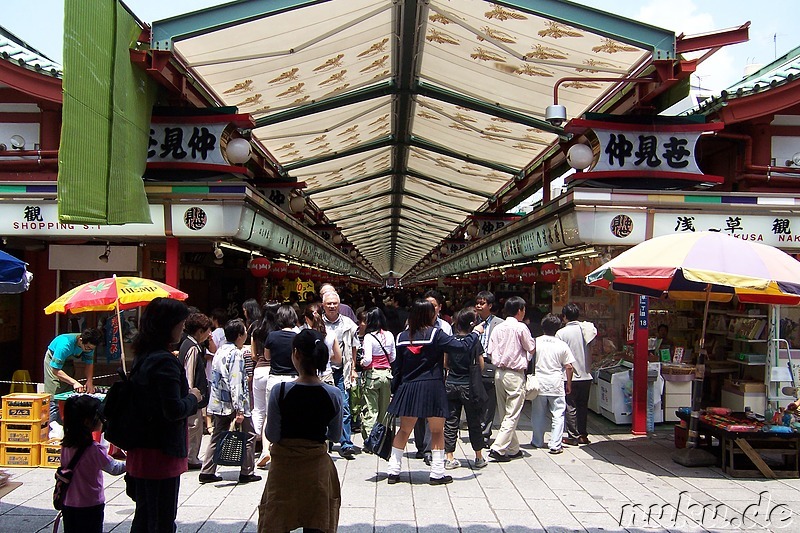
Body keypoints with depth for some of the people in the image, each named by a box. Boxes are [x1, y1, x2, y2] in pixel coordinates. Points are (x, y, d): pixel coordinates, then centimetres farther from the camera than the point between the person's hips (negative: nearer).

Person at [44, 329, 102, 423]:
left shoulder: (89, 345, -22)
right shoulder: (65, 344, -39)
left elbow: (89, 363, -7)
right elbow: (55, 370, -36)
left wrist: (89, 381, -24)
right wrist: (74, 382, -43)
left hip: (68, 361, 6)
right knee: (54, 401, -15)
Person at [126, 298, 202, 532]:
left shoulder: (143, 357, 8)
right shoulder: (165, 361, -20)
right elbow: (174, 410, -23)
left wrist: (188, 397, 10)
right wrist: (193, 398, -6)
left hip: (141, 450, 9)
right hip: (161, 453, -9)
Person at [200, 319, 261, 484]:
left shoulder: (220, 351, 8)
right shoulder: (236, 354, -17)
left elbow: (215, 378, 14)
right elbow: (235, 384, -22)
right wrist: (239, 410, -23)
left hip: (218, 403, 8)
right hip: (233, 403, -8)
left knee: (217, 437, 14)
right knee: (249, 435, 6)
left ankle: (207, 472, 13)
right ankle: (246, 473, 10)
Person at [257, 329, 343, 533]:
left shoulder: (280, 392, -16)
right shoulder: (333, 395, -9)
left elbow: (272, 435, -10)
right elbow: (335, 436, 3)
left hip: (284, 466, -1)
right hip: (317, 467, 2)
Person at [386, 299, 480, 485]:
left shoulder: (403, 336, 3)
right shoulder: (435, 334, -10)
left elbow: (398, 366, 7)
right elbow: (462, 346, -12)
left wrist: (394, 390, 15)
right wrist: (475, 333, 6)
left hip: (408, 389, 4)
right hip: (432, 388, -4)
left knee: (404, 430, 13)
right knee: (437, 432, 9)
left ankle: (393, 471, 15)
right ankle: (437, 473, 11)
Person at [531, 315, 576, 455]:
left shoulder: (535, 342, -2)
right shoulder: (562, 345, -2)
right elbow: (569, 367, 0)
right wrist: (568, 383, 11)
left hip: (539, 383, 1)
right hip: (556, 384, -1)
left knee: (538, 414, 13)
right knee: (558, 414, 4)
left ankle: (537, 442, 24)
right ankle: (555, 445, -2)